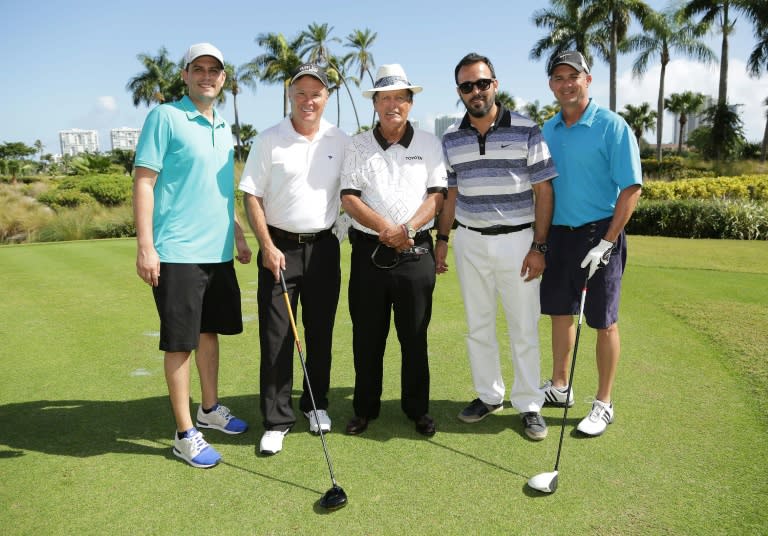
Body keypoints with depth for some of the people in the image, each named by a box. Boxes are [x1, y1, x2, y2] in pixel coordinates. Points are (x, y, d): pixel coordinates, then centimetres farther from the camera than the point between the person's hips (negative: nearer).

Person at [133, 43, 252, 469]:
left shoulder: (224, 128, 15)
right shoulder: (165, 117, -6)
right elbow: (143, 182, -11)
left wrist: (239, 237, 21)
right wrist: (145, 246, -17)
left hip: (218, 253, 7)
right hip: (177, 253, -7)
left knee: (209, 331, 17)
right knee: (180, 343, 0)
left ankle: (210, 409, 33)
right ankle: (185, 434, 12)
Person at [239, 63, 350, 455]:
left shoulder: (340, 142, 4)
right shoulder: (268, 140, -2)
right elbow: (252, 198, -2)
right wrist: (267, 247, -10)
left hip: (324, 247, 2)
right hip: (279, 247, -2)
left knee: (321, 332, 11)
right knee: (275, 337, 0)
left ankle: (316, 404, 28)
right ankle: (277, 420, 11)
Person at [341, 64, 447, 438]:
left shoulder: (429, 144, 7)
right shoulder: (358, 145, 7)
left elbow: (437, 194, -1)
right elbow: (348, 197, -1)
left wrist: (408, 229, -16)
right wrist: (386, 229, -15)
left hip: (416, 253, 0)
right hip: (368, 252, 1)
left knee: (415, 337, 7)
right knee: (367, 337, 9)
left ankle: (418, 409, 23)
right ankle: (365, 408, 24)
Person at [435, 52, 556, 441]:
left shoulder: (526, 130, -5)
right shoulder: (451, 138, 6)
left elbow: (543, 191, -5)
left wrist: (539, 246, -11)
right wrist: (442, 239, 8)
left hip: (517, 240, -3)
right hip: (469, 242, 4)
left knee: (524, 329, 3)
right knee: (478, 327, 12)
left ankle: (529, 405, 18)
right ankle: (489, 395, 28)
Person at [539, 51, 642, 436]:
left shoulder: (612, 126, -10)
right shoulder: (547, 130, 8)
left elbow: (631, 188, -13)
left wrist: (606, 243, -18)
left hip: (599, 234, -6)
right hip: (557, 233, 6)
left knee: (603, 322, 3)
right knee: (559, 314, 14)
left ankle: (604, 404, 17)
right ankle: (559, 387, 31)